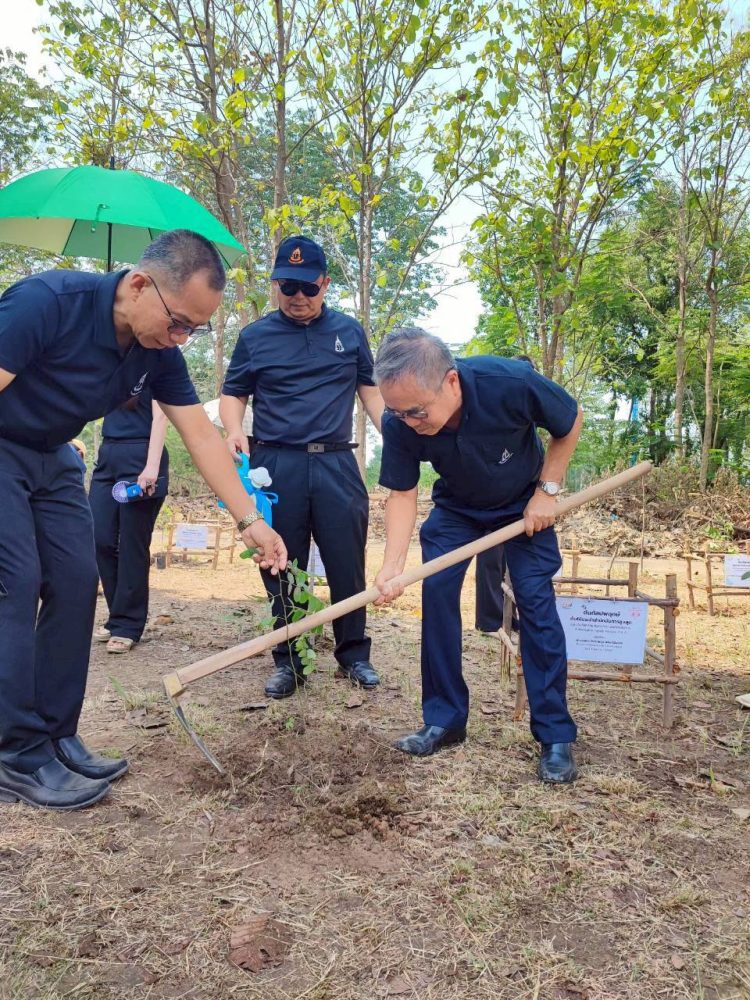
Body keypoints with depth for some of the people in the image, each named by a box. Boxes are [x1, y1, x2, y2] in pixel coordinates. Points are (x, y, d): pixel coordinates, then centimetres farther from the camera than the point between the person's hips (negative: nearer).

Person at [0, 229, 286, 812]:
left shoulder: (159, 354, -8)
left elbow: (202, 435, -6)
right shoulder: (49, 302, -29)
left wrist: (250, 519, -9)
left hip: (51, 457, 7)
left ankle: (57, 738, 9)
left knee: (76, 582, -1)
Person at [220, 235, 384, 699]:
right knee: (283, 570, 6)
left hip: (336, 464, 1)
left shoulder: (349, 331, 11)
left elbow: (370, 388, 15)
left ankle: (354, 654, 19)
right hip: (276, 465, 0)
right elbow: (233, 394, 11)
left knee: (348, 566, 3)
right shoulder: (256, 336, 7)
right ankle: (288, 661, 18)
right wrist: (235, 430, -11)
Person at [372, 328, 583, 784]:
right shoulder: (399, 423, -29)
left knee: (536, 601, -11)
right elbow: (402, 494, -17)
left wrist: (547, 490, -17)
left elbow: (571, 420, -16)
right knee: (436, 593, -8)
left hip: (524, 504, -2)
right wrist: (392, 567, -30)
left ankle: (556, 736, 0)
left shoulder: (511, 383, -37)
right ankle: (445, 721, 7)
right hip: (457, 507, 3)